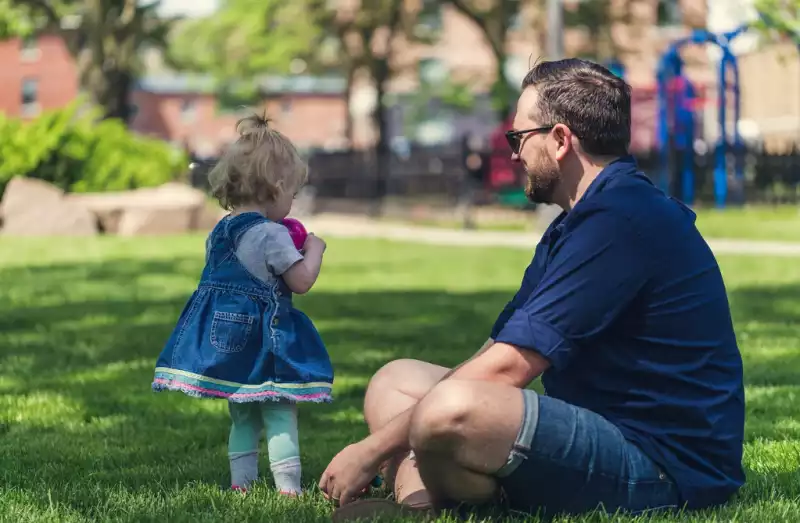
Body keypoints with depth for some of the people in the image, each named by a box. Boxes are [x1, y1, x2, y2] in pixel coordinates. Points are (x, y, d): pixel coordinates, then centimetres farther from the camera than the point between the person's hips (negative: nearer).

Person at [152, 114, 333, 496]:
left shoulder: (219, 233, 9)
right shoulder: (272, 235, -16)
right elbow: (301, 281, -15)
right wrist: (313, 250, 3)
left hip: (222, 334, 7)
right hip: (264, 338, -7)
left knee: (242, 416, 18)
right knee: (280, 413, -3)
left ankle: (241, 482, 19)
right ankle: (287, 486, -7)